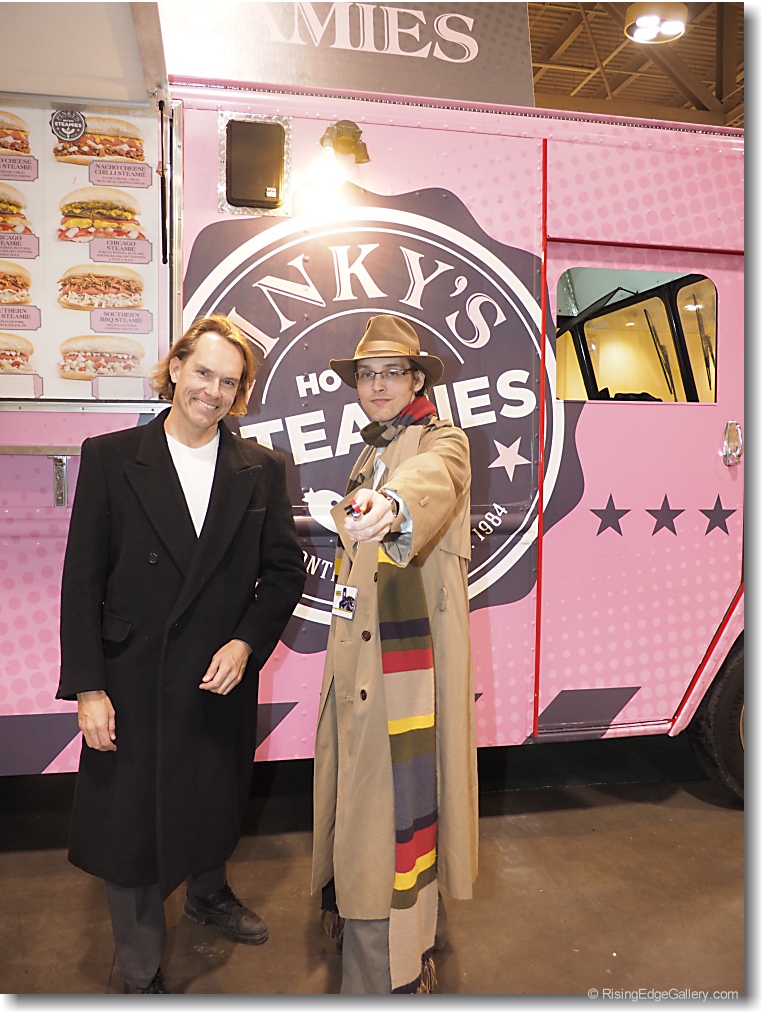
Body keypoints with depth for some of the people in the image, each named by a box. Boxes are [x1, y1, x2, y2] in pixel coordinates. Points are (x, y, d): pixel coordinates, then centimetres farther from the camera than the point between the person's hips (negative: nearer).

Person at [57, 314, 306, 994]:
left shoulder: (261, 470, 0)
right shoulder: (110, 458, -6)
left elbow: (285, 571, 3)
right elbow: (82, 580, -7)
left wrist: (247, 642, -11)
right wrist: (88, 686, -10)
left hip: (224, 680, 3)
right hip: (133, 683, -2)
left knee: (216, 806, 23)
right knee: (131, 823, 10)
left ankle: (209, 894, 55)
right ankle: (142, 972, 36)